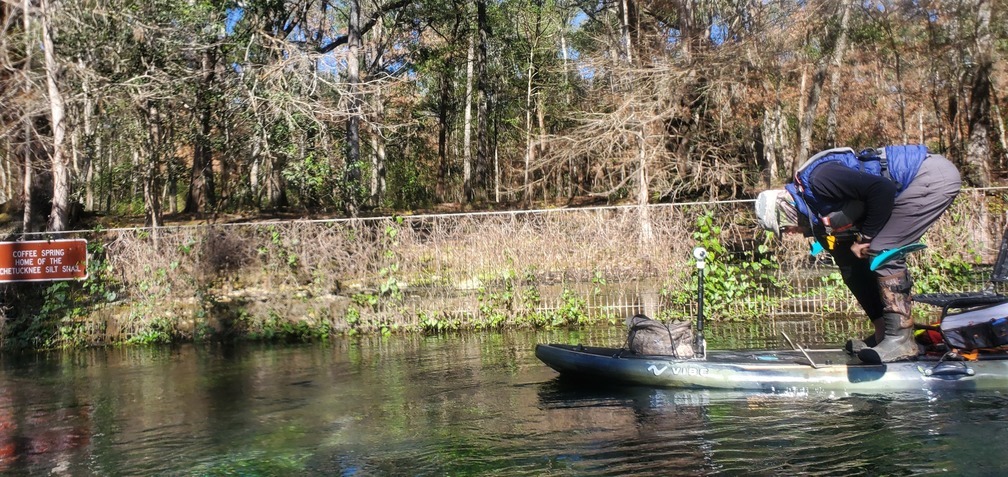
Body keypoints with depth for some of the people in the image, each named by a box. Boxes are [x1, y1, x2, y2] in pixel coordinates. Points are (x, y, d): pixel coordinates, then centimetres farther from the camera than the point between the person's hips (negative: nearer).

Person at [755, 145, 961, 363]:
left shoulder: (819, 180, -21)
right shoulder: (820, 220, 7)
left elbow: (882, 189, -28)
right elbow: (850, 269, 10)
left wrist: (866, 237, -15)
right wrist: (880, 328, 11)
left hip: (934, 174, -10)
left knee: (881, 252, -15)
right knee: (857, 264, 8)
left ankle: (901, 340, -9)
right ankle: (886, 335, 16)